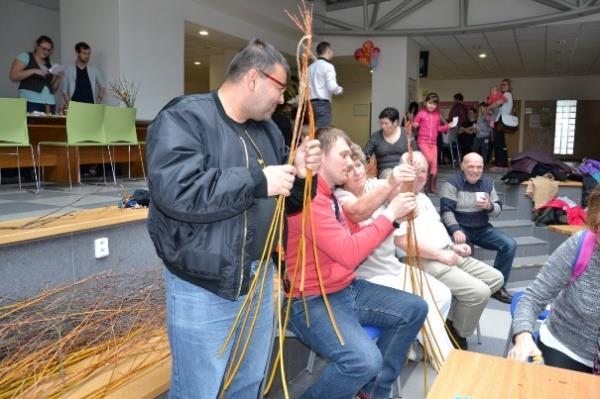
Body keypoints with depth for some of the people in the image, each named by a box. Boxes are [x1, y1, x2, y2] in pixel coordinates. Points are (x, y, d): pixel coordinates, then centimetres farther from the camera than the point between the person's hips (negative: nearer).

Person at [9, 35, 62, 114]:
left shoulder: (50, 64, 19)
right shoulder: (25, 57, 7)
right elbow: (13, 76, -5)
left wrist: (58, 78, -1)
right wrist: (34, 71, -14)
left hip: (49, 103, 4)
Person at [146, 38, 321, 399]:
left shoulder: (268, 129, 9)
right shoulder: (184, 118, -14)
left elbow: (285, 202, 15)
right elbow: (175, 190, -31)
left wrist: (299, 174, -7)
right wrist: (258, 180, -25)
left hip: (259, 281, 7)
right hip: (203, 290, -7)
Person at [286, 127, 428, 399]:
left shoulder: (330, 196, 13)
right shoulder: (308, 198, -22)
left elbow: (355, 238, 12)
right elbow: (349, 253, -27)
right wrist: (390, 214, -17)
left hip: (348, 289, 11)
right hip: (313, 301, -10)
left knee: (415, 309, 11)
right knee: (366, 360, -31)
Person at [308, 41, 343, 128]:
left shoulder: (310, 67, 15)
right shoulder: (328, 66, -6)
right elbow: (332, 87, -16)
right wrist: (340, 90, 2)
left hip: (311, 103, 7)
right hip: (323, 104, -7)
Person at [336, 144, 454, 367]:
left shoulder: (374, 184, 3)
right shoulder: (339, 196, -15)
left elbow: (403, 190, -18)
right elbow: (358, 212, -39)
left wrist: (415, 179, -41)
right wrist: (389, 184, -53)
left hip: (394, 266, 7)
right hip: (370, 277, -7)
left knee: (442, 296, 3)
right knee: (423, 306, -17)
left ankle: (422, 343, 25)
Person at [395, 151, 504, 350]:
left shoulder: (423, 197, 19)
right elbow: (403, 241, -23)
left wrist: (453, 246, 7)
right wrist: (441, 255, -18)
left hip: (448, 254, 11)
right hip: (426, 262, -10)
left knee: (496, 278, 8)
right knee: (479, 292, -21)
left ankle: (452, 317, 11)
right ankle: (457, 335, 4)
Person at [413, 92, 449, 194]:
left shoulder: (438, 115, 9)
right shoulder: (421, 113, -4)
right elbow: (414, 124, 0)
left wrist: (448, 126, 8)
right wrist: (414, 125, -22)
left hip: (433, 142, 5)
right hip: (423, 141, -5)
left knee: (434, 164, 3)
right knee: (429, 159, -23)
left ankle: (432, 186, 11)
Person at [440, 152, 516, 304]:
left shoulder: (487, 183, 10)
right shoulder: (452, 183, -6)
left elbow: (498, 210, 10)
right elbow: (446, 210, -16)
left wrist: (489, 206, -15)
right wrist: (455, 230, -31)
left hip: (483, 229, 5)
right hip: (460, 228, -5)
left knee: (510, 244, -14)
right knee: (455, 246, -36)